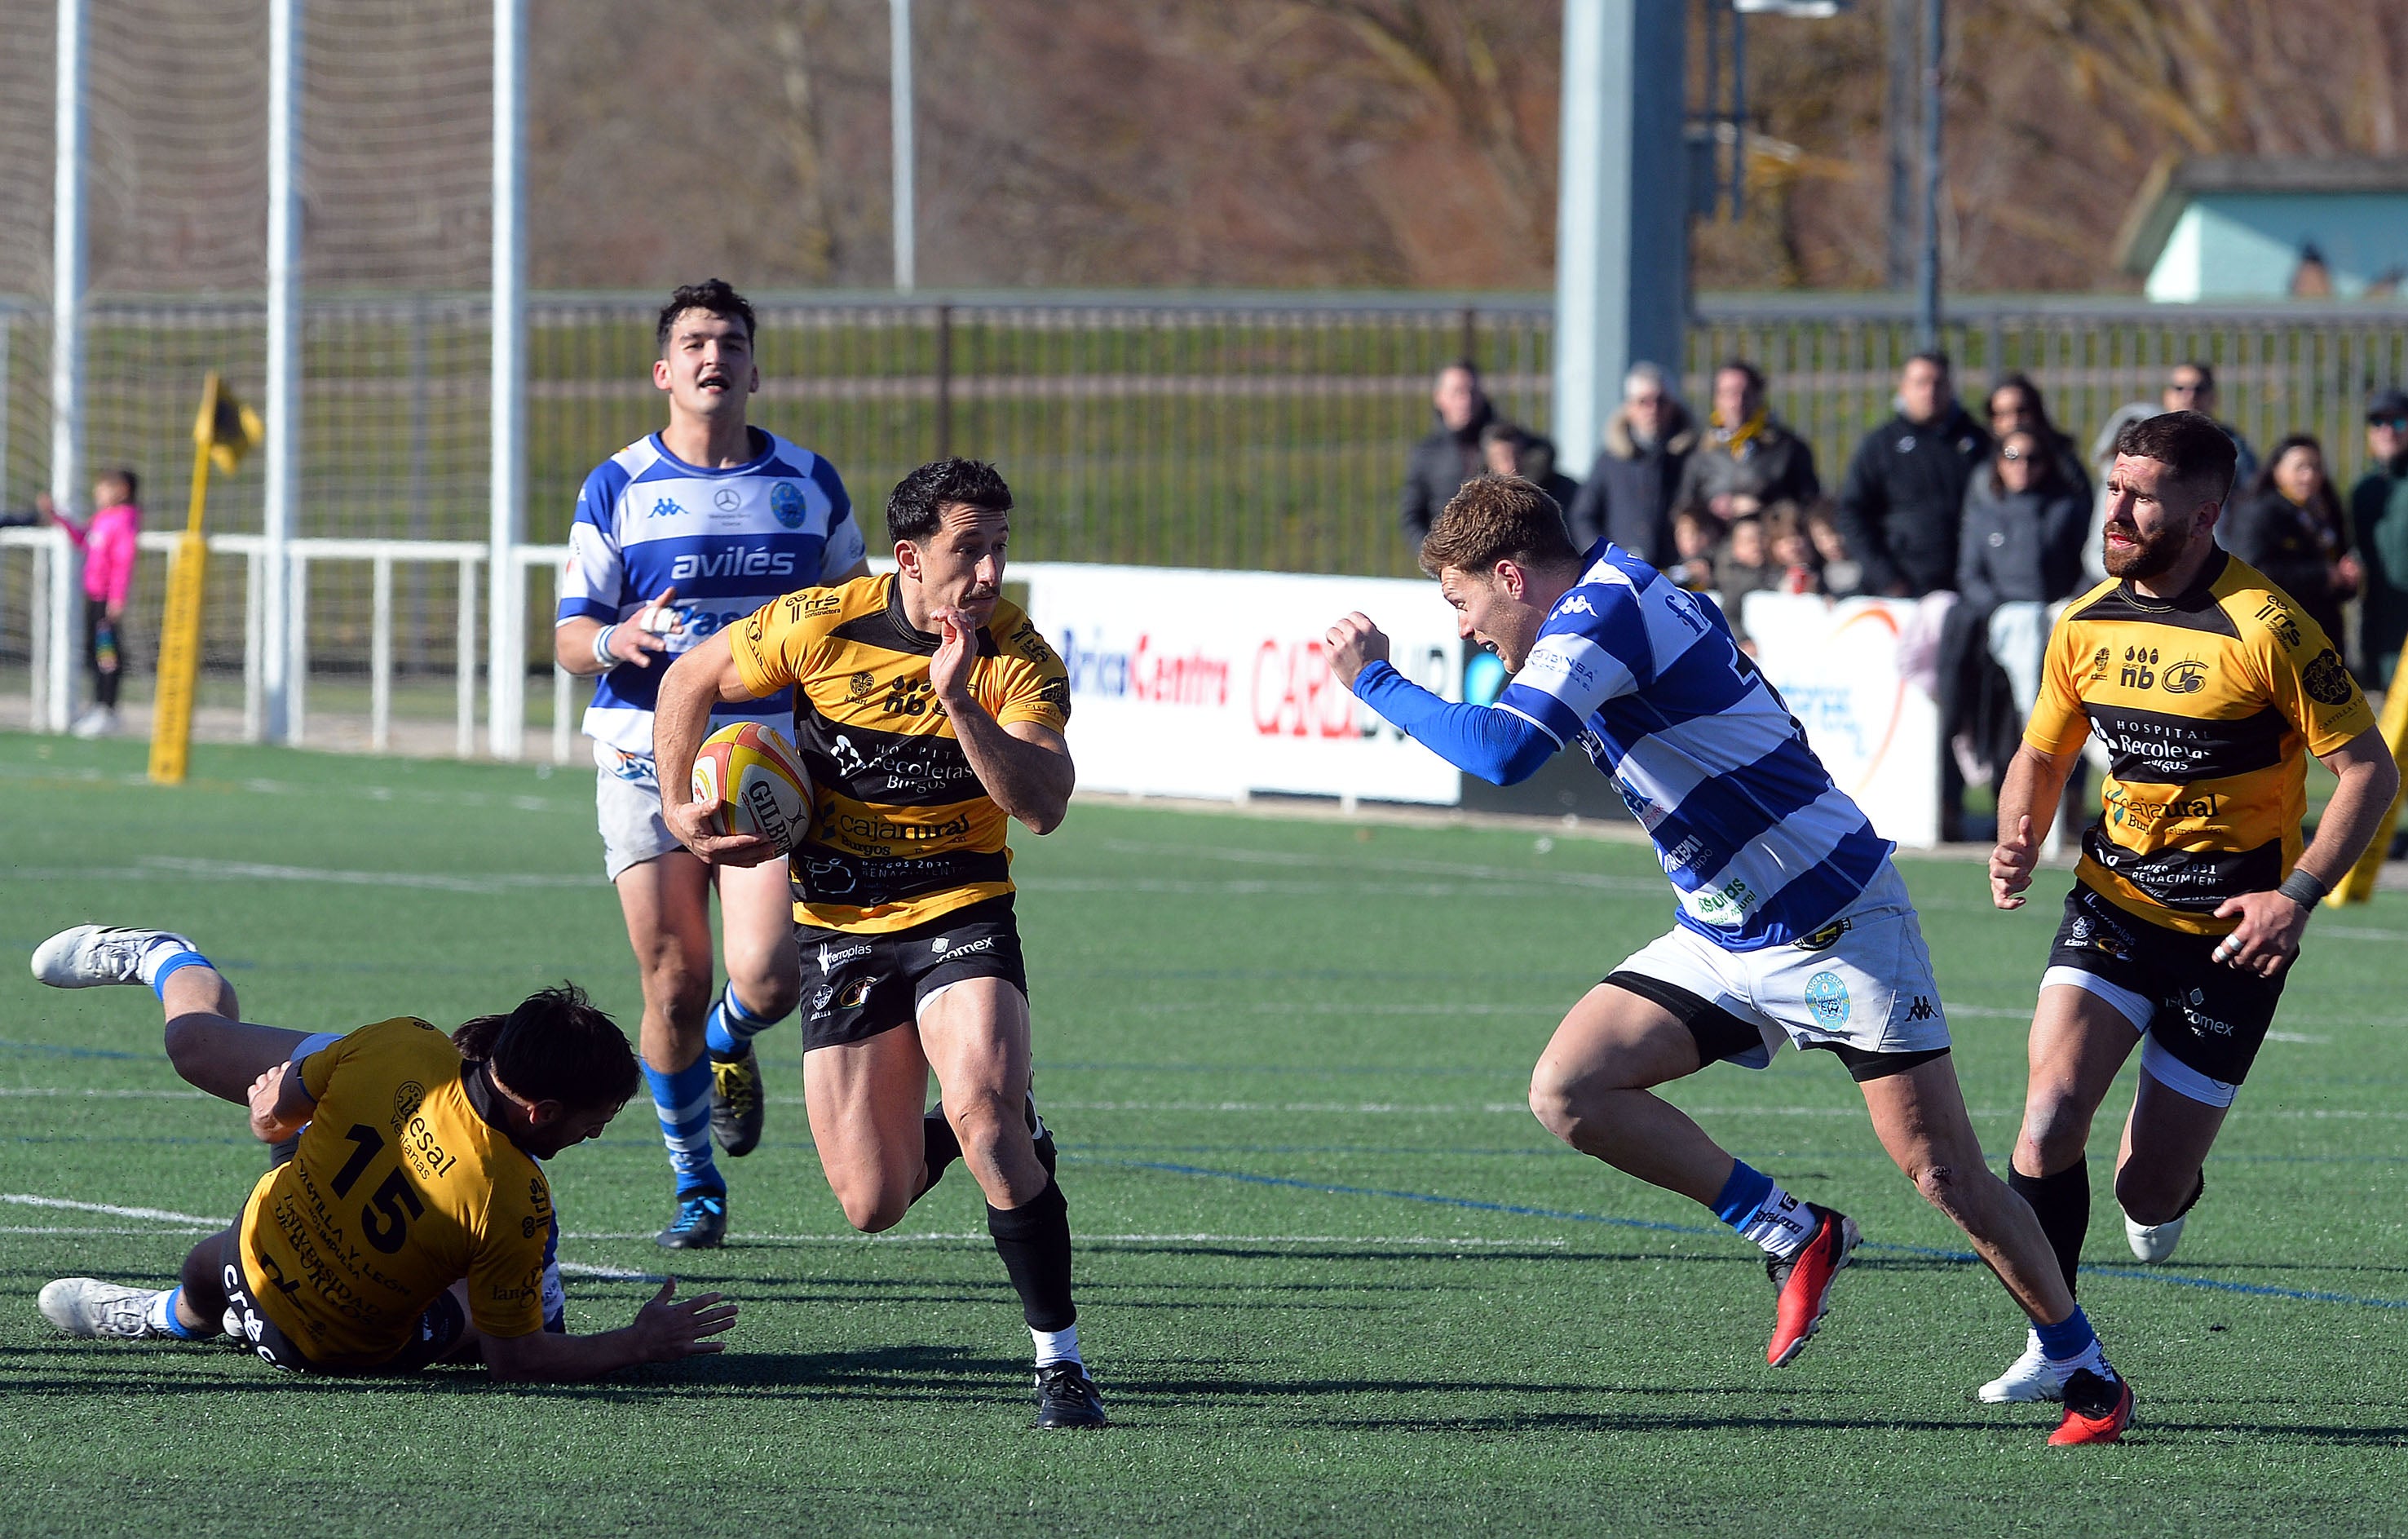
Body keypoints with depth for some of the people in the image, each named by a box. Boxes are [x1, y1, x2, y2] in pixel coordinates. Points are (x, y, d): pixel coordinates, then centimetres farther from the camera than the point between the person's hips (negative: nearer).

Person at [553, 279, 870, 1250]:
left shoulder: (808, 483, 9)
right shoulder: (616, 488, 4)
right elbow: (569, 639, 2)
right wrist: (617, 640, -20)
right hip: (648, 759, -1)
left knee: (766, 977, -15)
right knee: (675, 984, -3)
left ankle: (729, 1046, 23)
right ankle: (696, 1185, 16)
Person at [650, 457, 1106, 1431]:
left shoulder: (1019, 659, -13)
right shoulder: (823, 627, -11)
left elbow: (1042, 807, -27)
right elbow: (692, 678, 6)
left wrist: (958, 700, -34)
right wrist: (677, 806, 1)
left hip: (962, 911, -2)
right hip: (842, 929, 2)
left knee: (985, 1111, -30)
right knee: (874, 1206, -1)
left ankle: (1059, 1358, -18)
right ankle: (1003, 1133, 37)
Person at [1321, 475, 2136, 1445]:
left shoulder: (1602, 611, -18)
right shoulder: (1637, 597, 10)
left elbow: (1503, 752, -34)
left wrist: (1374, 681, -20)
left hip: (1836, 925, -9)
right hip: (1724, 939, 9)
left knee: (1945, 1173, -7)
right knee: (1567, 1089, -8)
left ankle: (2088, 1374, 8)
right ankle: (1795, 1238, 3)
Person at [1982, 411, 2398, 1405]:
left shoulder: (2265, 631, -16)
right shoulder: (2085, 625, 1)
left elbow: (2370, 771, -11)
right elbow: (2042, 755, 16)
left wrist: (2299, 895, -21)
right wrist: (2018, 841, -5)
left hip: (2230, 929, -4)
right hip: (2113, 903, 4)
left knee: (2150, 1191, 0)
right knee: (2050, 1117, -19)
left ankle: (2165, 1189, 39)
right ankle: (2055, 1349, -5)